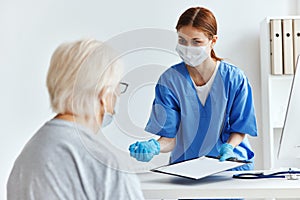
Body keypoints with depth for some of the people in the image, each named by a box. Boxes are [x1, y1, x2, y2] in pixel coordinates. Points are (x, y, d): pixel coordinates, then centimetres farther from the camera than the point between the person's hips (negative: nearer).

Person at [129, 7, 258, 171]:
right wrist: (153, 146, -28)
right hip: (184, 163, 0)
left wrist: (228, 147, -17)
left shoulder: (234, 79, -6)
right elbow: (169, 138, -7)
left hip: (230, 163, 0)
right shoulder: (169, 80, -5)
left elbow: (240, 128, 3)